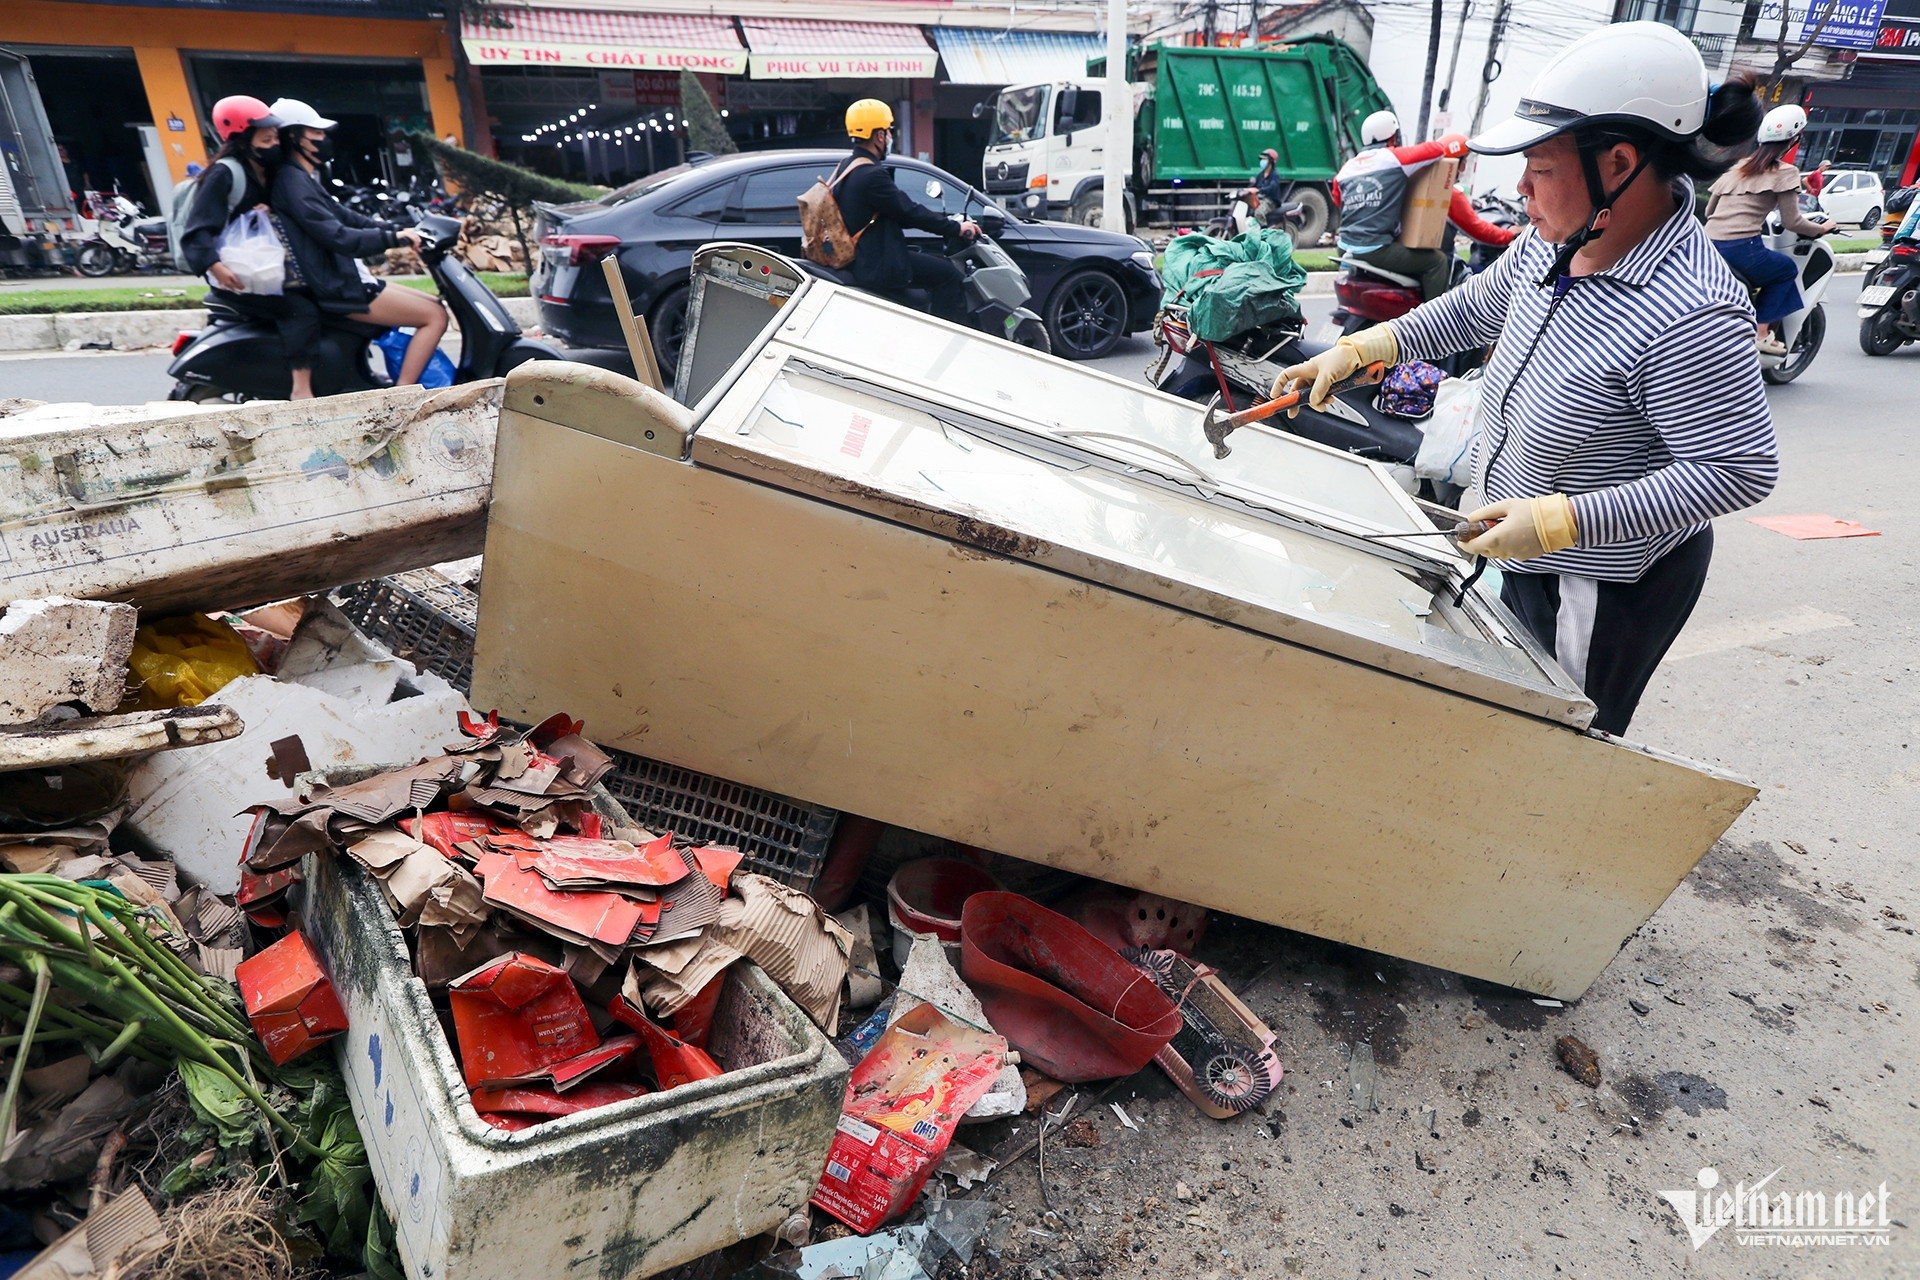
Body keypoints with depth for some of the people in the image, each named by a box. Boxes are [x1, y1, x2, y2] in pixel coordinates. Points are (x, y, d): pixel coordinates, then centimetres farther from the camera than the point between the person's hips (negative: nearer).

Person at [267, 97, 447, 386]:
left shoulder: (304, 178, 19)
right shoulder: (292, 180, -14)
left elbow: (344, 216, 19)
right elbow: (337, 236, -24)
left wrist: (399, 229, 9)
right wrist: (394, 239, -22)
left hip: (343, 280, 11)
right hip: (337, 290, -11)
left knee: (434, 304, 15)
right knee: (435, 316, -14)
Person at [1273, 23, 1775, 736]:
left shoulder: (1689, 316, -32)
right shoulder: (1553, 243, -6)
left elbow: (1741, 469, -28)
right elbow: (1477, 306, 12)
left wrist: (1561, 521, -34)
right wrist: (1359, 349, 3)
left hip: (1605, 587, -8)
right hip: (1521, 553, 8)